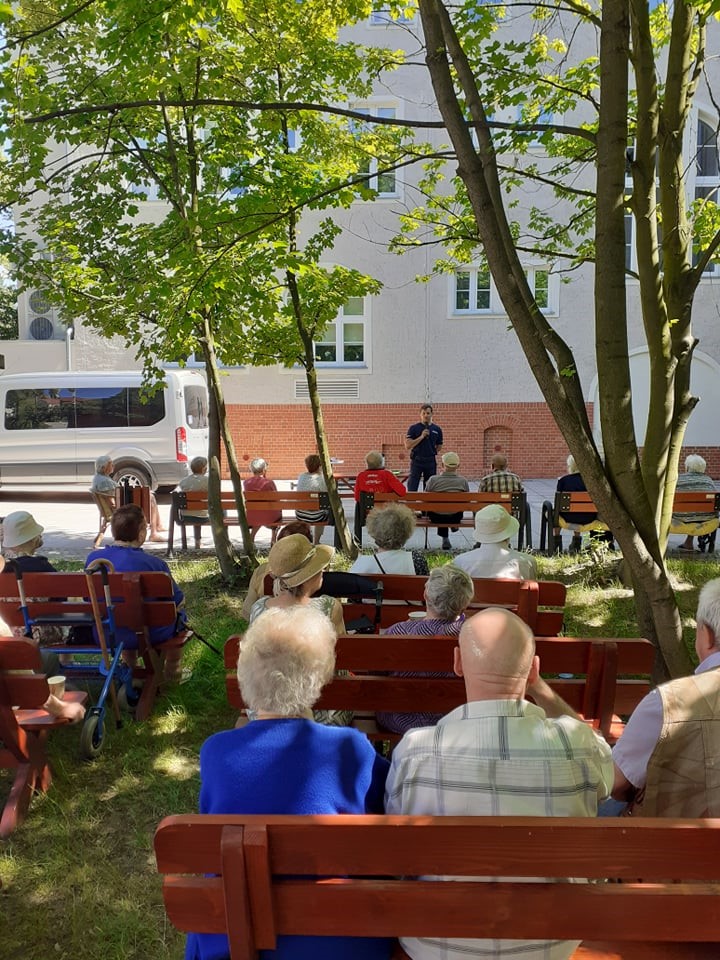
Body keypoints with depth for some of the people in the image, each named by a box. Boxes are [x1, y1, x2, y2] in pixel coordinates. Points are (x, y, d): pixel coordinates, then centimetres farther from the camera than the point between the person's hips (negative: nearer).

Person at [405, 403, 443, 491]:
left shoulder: (437, 429, 6)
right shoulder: (413, 428, -2)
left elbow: (439, 447, 17)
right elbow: (407, 446, -11)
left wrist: (430, 452, 5)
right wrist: (421, 437, -17)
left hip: (431, 461, 3)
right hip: (417, 461, -3)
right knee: (412, 488, -5)